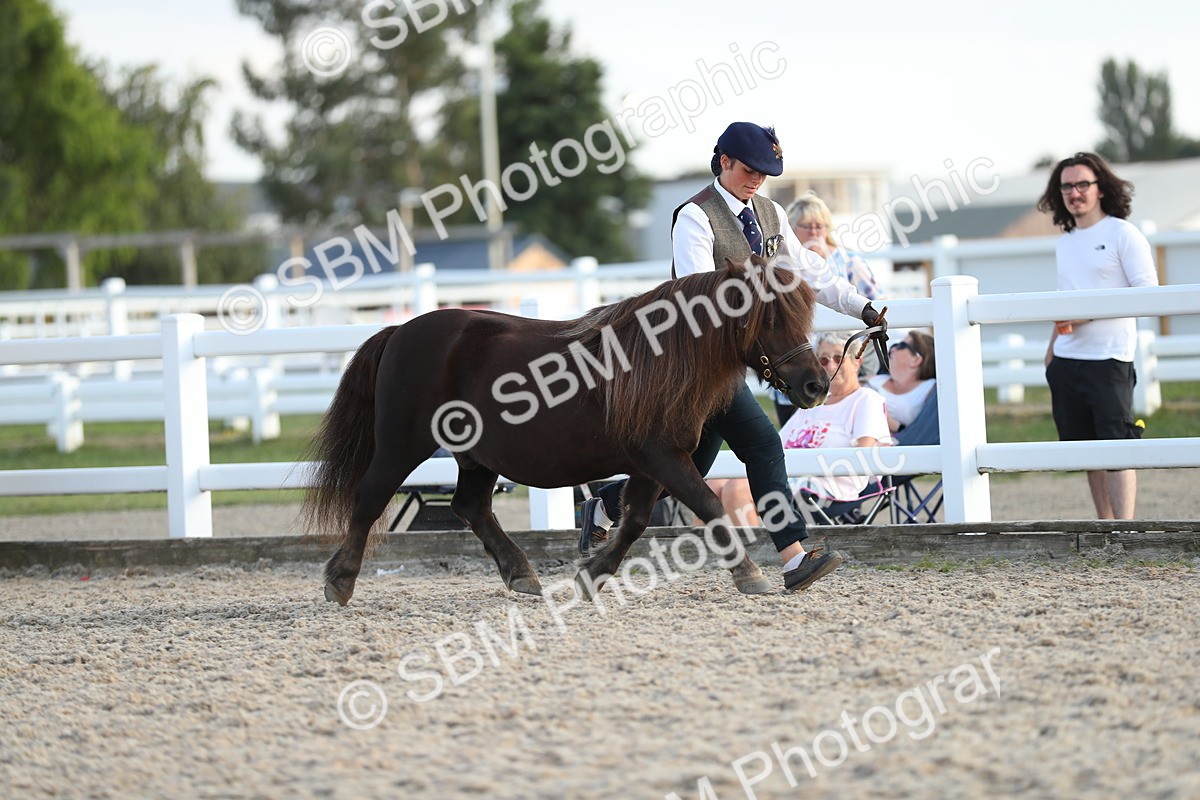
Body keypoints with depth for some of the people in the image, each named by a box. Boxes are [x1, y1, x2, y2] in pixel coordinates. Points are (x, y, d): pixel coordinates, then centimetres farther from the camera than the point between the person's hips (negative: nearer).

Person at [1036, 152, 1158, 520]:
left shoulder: (1122, 234, -3)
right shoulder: (1065, 242, 18)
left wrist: (1089, 314, -17)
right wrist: (1051, 352, 18)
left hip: (1109, 359, -7)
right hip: (1067, 361, 7)